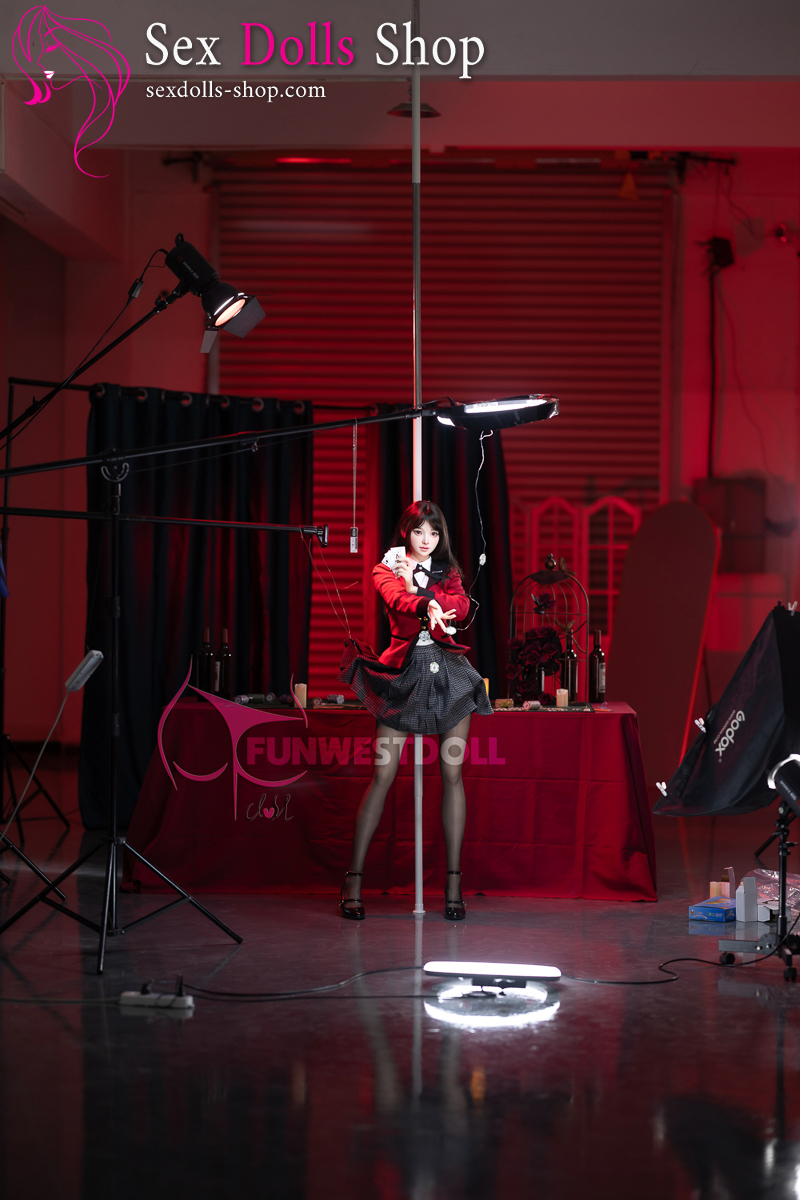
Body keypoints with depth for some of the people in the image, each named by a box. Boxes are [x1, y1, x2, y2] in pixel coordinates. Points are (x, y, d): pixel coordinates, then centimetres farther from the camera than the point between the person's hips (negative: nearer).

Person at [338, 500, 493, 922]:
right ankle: (353, 879, 0)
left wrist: (418, 583, -12)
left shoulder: (448, 572, 15)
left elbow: (461, 606, -6)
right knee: (382, 774, -7)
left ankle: (454, 882, 6)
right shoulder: (386, 570, 6)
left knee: (452, 774, 0)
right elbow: (398, 600, -19)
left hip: (448, 671, 3)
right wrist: (428, 606, -39)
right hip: (405, 673, -2)